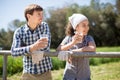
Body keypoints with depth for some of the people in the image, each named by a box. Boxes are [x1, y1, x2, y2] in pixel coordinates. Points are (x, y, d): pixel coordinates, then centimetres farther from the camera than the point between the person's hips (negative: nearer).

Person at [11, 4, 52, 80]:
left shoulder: (44, 26, -2)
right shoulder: (19, 32, -6)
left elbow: (46, 46, -15)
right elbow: (14, 52, -20)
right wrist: (32, 47, -37)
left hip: (45, 72, 1)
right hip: (28, 73, 0)